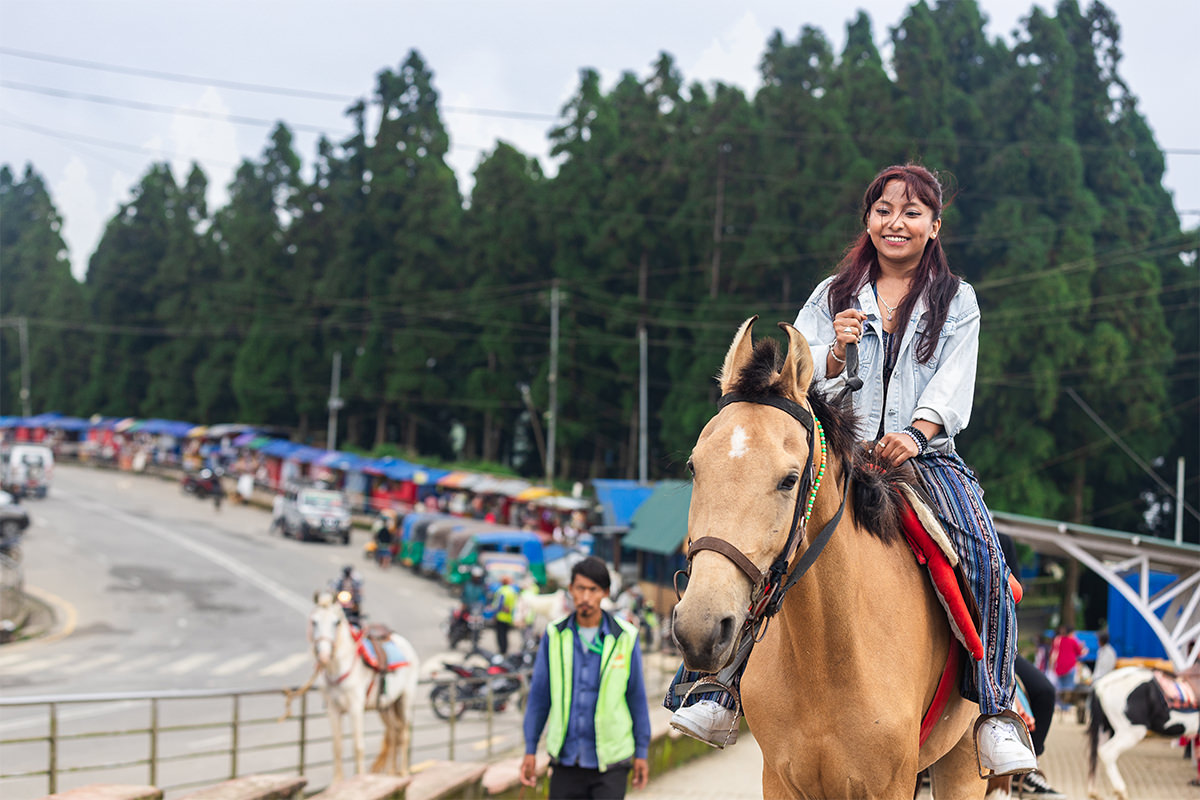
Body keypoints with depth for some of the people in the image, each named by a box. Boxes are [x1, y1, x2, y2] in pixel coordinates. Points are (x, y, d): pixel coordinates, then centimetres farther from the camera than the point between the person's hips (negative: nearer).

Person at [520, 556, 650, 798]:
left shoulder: (624, 637, -4)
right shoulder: (555, 635, 1)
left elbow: (637, 696, 3)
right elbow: (539, 694, 6)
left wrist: (641, 751, 4)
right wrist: (530, 750, 5)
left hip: (610, 762, -2)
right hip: (566, 759, 2)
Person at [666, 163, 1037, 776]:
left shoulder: (957, 300, 13)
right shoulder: (833, 295, 16)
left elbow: (954, 382, -2)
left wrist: (917, 432, -21)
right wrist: (835, 354, -15)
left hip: (926, 455, -1)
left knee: (982, 552, -28)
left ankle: (996, 710, -22)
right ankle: (724, 684, -11)